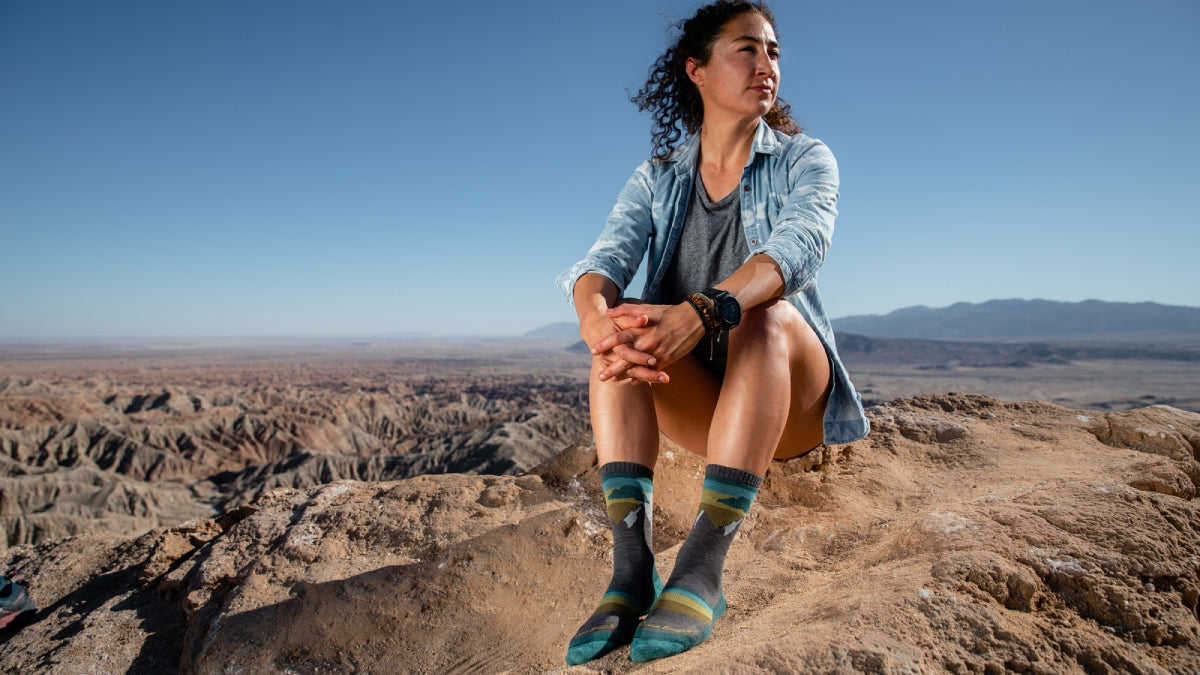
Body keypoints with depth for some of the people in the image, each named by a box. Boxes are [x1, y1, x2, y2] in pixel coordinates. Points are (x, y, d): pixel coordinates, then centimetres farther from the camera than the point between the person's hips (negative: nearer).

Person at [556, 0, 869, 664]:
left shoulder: (805, 159, -1)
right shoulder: (658, 176, 5)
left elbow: (800, 244, -24)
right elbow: (604, 259, -13)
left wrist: (701, 312, -44)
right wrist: (595, 313, -39)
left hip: (790, 393, -1)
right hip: (695, 400, 2)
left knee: (763, 313, -32)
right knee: (625, 324, -26)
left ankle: (702, 566, -37)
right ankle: (631, 566, -33)